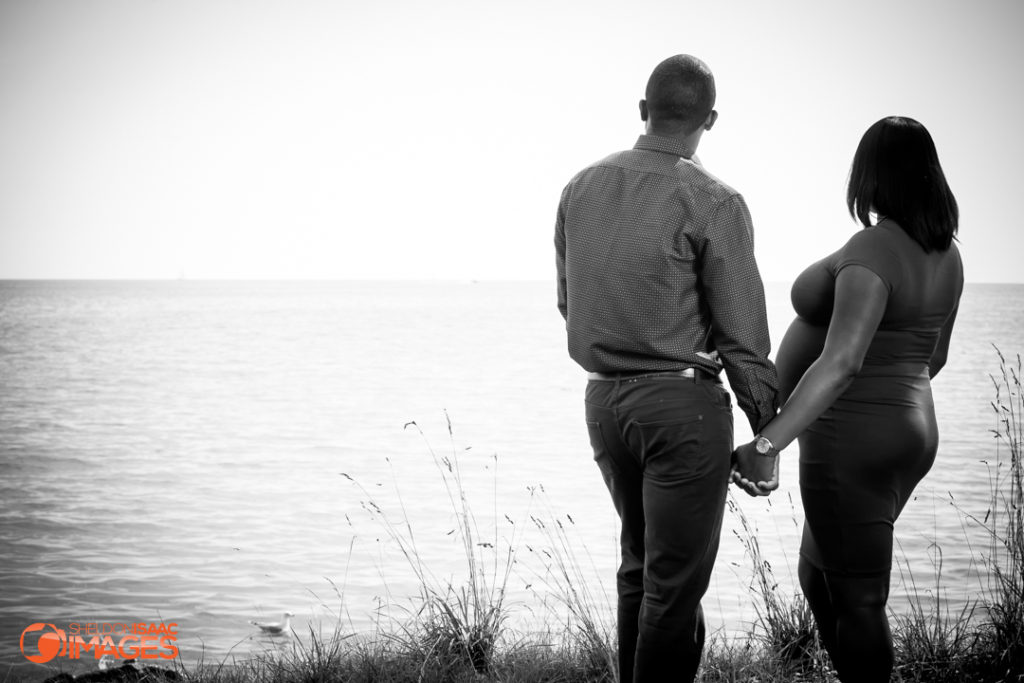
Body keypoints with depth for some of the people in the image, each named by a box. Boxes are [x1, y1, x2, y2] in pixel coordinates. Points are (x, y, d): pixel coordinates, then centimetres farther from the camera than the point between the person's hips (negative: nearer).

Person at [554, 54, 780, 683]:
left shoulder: (581, 188, 5)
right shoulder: (713, 203, -12)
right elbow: (743, 333, -11)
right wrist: (769, 430, -2)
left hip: (603, 397, 6)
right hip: (683, 401, -6)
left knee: (641, 562, 20)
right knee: (676, 580, 1)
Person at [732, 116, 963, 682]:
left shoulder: (871, 253, -23)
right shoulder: (942, 254, 5)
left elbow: (842, 362, -36)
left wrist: (768, 444, -42)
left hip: (853, 446, -9)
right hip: (904, 433, 9)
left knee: (857, 599, 3)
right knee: (817, 577, 23)